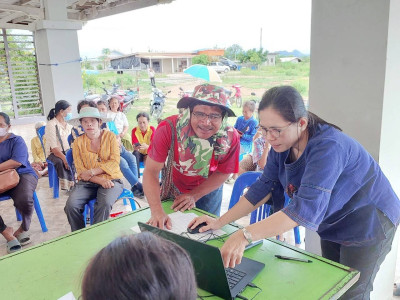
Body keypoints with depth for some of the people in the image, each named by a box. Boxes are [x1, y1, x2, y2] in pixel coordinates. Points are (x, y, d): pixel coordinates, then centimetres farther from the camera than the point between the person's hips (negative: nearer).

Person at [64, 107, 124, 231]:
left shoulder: (110, 136, 6)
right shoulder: (78, 142, 8)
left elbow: (115, 162, -4)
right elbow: (80, 170, 0)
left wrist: (92, 172, -14)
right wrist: (100, 180, -15)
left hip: (111, 179, -2)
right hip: (87, 183, 2)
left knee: (104, 203, -33)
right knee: (71, 205, -24)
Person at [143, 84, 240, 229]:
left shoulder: (230, 137, -30)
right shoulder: (168, 129, -35)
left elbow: (222, 173, -14)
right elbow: (151, 171, -31)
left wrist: (194, 195, -19)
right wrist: (157, 211, -41)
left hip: (208, 191, 1)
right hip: (173, 188, 0)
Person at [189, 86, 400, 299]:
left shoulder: (327, 147, -38)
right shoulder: (281, 145, -14)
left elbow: (305, 209, -47)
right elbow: (263, 186, -10)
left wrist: (244, 236, -54)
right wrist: (220, 222, -16)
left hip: (369, 223, -7)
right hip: (333, 225, 7)